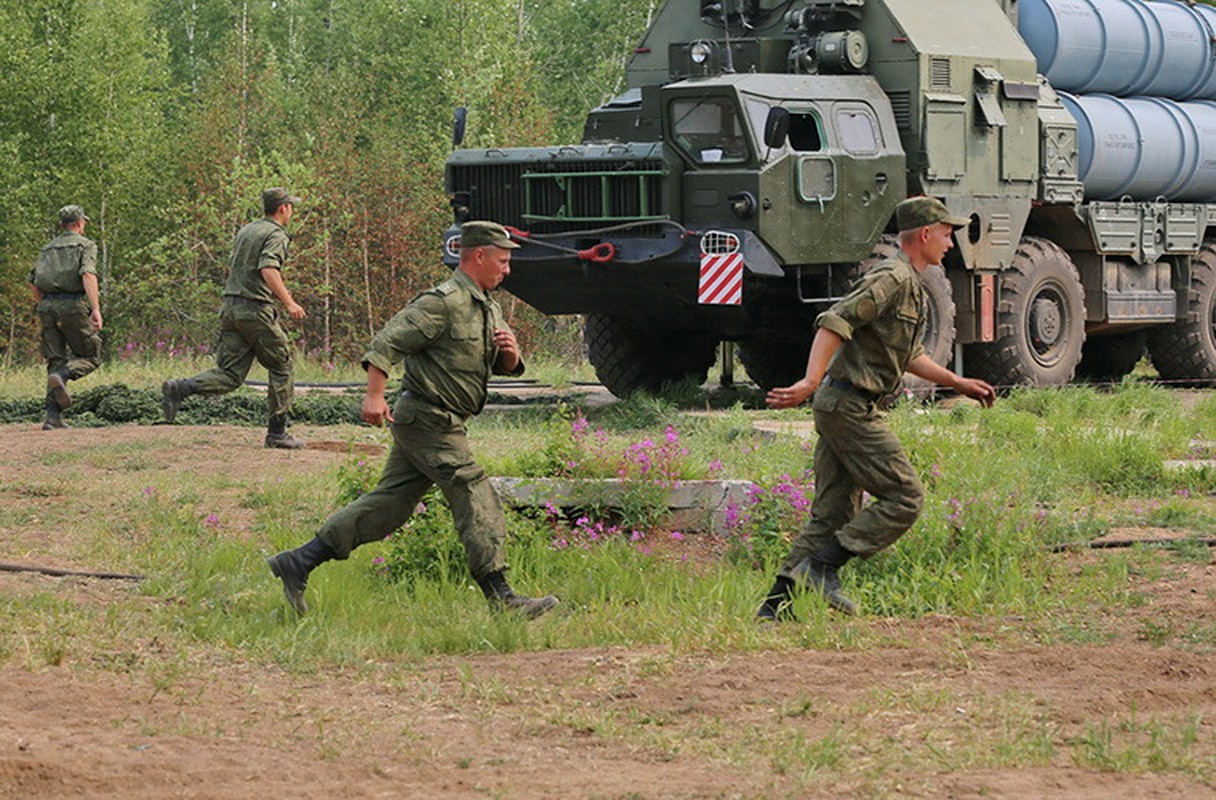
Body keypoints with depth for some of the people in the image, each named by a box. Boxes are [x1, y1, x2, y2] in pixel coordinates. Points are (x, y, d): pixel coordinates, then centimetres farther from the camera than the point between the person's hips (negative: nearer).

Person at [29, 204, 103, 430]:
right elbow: (88, 276, -14)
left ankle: (53, 416, -6)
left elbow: (33, 283, 15)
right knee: (90, 357, 8)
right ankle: (62, 376, -23)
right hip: (73, 305, -5)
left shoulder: (48, 248, 20)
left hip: (47, 305, 5)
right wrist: (96, 309, -21)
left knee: (56, 361, 6)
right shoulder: (85, 245, 2)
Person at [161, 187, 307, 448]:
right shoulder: (276, 234, -8)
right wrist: (288, 302, -22)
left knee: (230, 373, 3)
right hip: (256, 309, -7)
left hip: (231, 306, 7)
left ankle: (179, 388, -18)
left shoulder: (245, 231, 19)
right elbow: (268, 270, -23)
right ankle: (277, 432, 9)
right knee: (281, 368, 8)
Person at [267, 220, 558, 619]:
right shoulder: (443, 302, -14)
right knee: (477, 501, -9)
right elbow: (388, 341, -19)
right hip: (427, 419, -10)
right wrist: (374, 395, -28)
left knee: (388, 504, 8)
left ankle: (296, 563, 10)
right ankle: (500, 597, -7)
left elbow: (508, 367, 22)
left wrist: (510, 351, -1)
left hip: (434, 423, 10)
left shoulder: (487, 308, 17)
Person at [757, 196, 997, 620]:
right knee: (904, 498, -6)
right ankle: (821, 565, -9)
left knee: (833, 514, 9)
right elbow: (835, 322, -25)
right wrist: (810, 382, -35)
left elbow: (910, 356, 31)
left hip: (838, 408, 10)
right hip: (849, 406, -10)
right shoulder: (891, 279, -14)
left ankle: (777, 604, 6)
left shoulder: (910, 286, 20)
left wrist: (958, 383, 29)